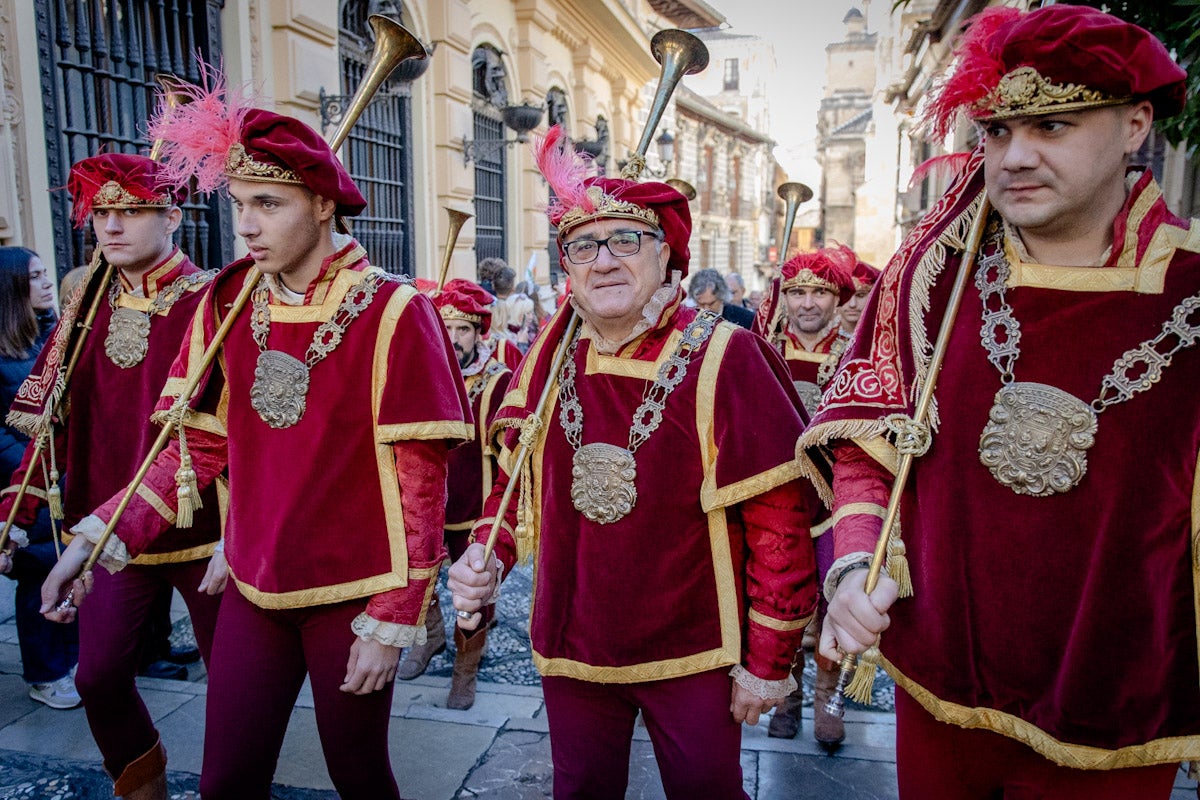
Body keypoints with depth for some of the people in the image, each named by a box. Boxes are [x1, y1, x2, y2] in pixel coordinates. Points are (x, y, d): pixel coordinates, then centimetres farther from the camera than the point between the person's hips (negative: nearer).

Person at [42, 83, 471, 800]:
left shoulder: (391, 311, -14)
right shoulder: (227, 303, 1)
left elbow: (420, 476, -14)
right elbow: (199, 443, 6)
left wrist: (393, 624, -13)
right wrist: (104, 535, -6)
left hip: (353, 595, -4)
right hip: (254, 588, 4)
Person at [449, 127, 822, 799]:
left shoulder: (724, 358, -17)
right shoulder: (548, 358, -3)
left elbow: (781, 522, -13)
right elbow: (518, 480, 10)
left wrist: (770, 661, -10)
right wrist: (486, 557, -7)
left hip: (694, 657, -3)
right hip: (571, 647, 4)